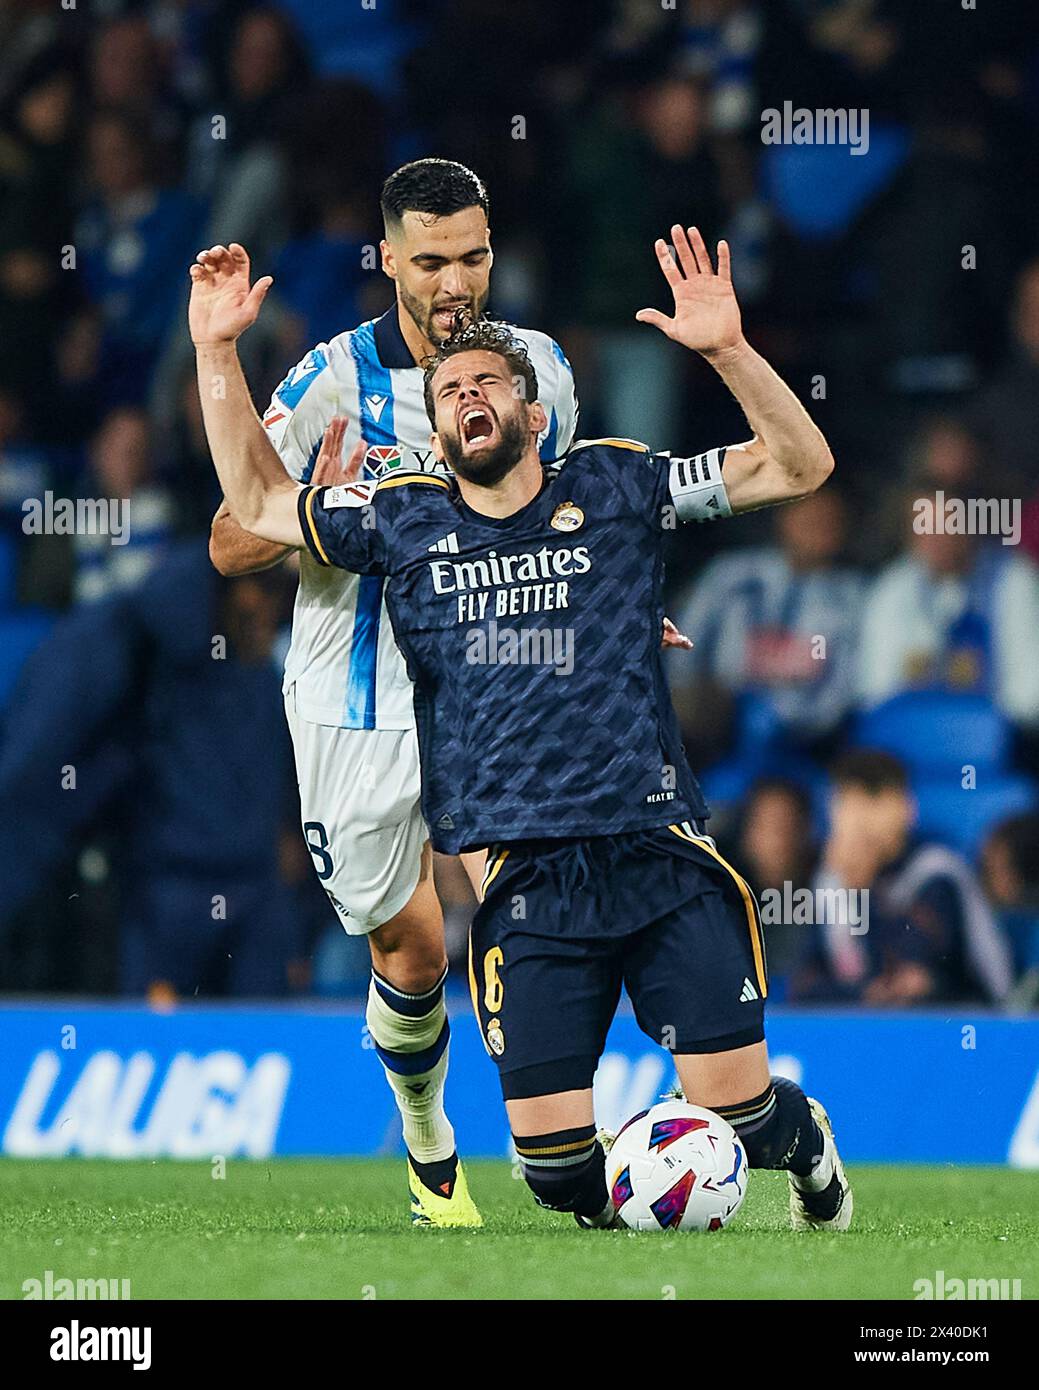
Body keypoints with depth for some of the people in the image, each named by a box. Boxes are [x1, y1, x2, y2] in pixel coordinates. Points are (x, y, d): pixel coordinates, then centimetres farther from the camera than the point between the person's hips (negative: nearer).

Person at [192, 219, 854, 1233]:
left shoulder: (615, 489, 6)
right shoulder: (404, 521, 11)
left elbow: (799, 465, 3)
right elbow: (256, 504, 23)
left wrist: (726, 351, -12)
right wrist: (216, 351, 14)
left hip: (661, 857, -1)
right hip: (526, 888, 1)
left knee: (739, 1114, -4)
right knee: (554, 1163, -6)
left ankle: (809, 1150, 33)